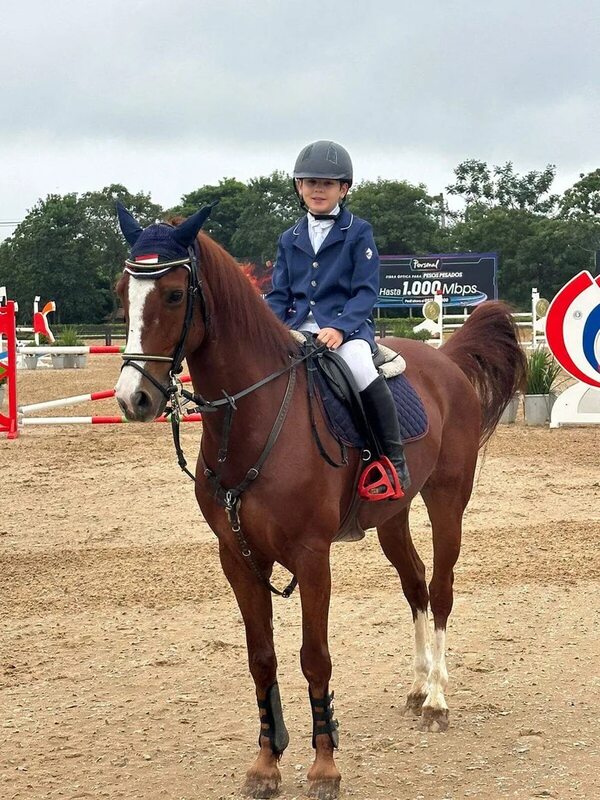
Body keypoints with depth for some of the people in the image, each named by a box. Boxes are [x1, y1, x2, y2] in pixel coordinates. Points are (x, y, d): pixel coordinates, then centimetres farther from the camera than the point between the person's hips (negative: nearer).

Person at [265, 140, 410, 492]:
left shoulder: (359, 232, 4)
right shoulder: (290, 239, 18)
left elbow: (366, 292, -4)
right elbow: (279, 295, 15)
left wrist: (340, 328, -21)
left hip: (347, 327, -5)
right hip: (297, 329, 5)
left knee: (358, 365, -37)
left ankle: (395, 458, -26)